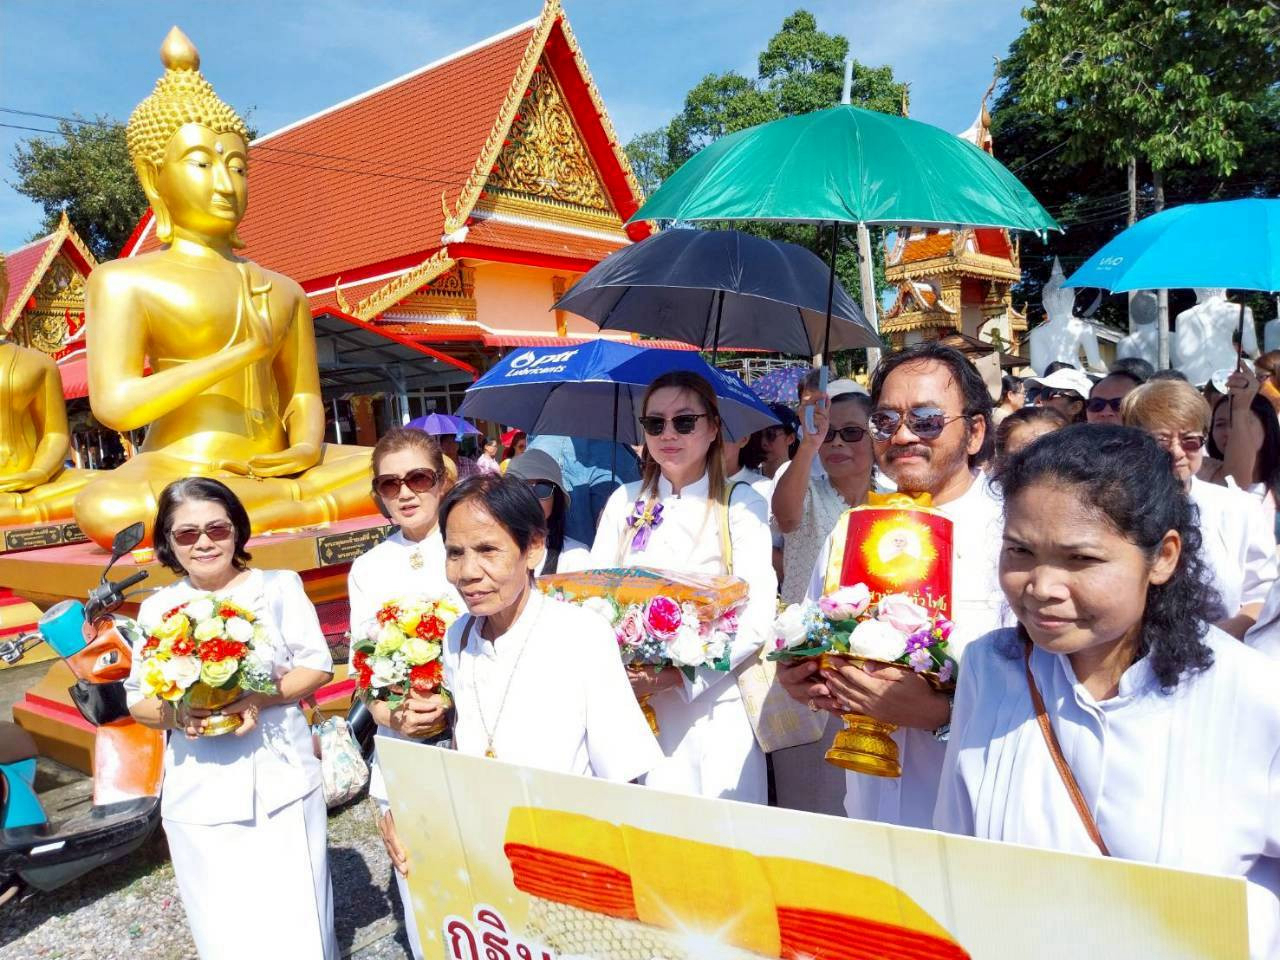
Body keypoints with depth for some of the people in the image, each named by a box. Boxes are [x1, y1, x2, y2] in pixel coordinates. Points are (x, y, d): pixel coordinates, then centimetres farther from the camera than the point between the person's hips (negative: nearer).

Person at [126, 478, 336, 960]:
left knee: (297, 920, 8)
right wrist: (176, 713, -14)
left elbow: (318, 666, -2)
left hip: (281, 784, -1)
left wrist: (260, 699, -19)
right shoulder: (157, 609, 5)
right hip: (200, 795, 2)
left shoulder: (277, 587, -1)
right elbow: (137, 698, 7)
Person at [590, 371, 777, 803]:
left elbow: (757, 617, -10)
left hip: (714, 707, -2)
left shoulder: (742, 504, -2)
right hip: (632, 706, 3)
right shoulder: (624, 502, 8)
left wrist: (676, 675, -20)